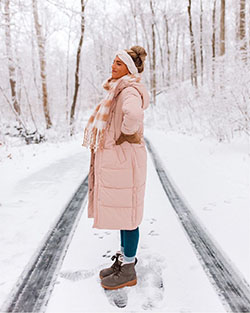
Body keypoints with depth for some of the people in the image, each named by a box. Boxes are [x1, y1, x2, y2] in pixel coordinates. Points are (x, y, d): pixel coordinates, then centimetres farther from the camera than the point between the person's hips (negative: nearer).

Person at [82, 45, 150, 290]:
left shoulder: (129, 91, -17)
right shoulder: (119, 90, 15)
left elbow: (133, 113, -39)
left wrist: (125, 135, -23)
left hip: (125, 159, -10)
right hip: (115, 159, 10)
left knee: (125, 212, 0)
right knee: (121, 209, 18)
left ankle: (128, 271, 17)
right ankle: (124, 258, 34)